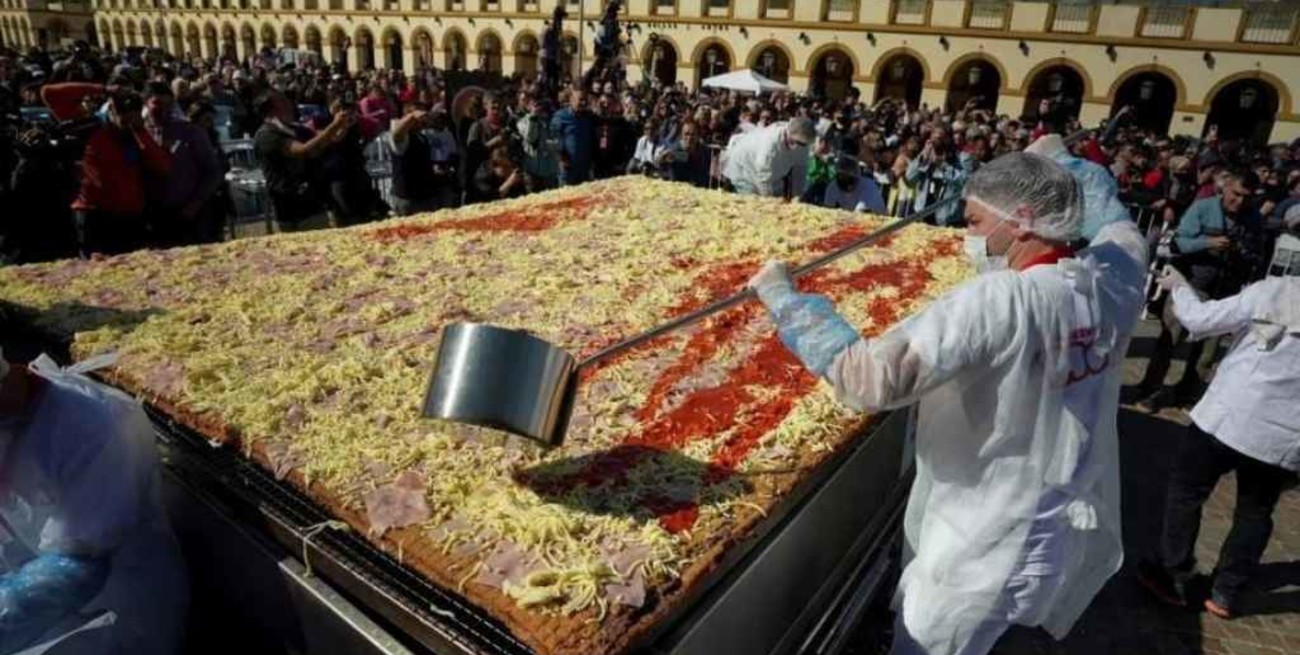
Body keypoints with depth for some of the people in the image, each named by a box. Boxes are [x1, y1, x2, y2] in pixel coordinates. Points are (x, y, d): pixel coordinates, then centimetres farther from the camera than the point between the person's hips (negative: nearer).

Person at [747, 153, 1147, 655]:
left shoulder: (999, 301, -30)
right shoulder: (1112, 279, -8)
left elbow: (869, 378, -37)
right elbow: (1123, 230, 18)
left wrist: (782, 294, -28)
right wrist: (1054, 176, 17)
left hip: (990, 550, -7)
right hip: (1075, 531, 7)